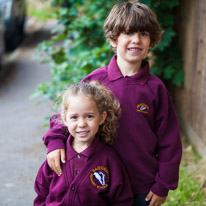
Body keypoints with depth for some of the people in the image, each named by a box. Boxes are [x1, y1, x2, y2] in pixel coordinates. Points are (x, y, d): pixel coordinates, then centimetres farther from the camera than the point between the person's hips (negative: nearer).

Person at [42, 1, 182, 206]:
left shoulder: (155, 88, -5)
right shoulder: (95, 80, -5)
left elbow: (169, 141, 0)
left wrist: (163, 185, -1)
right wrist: (55, 141, -12)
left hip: (144, 189, 0)